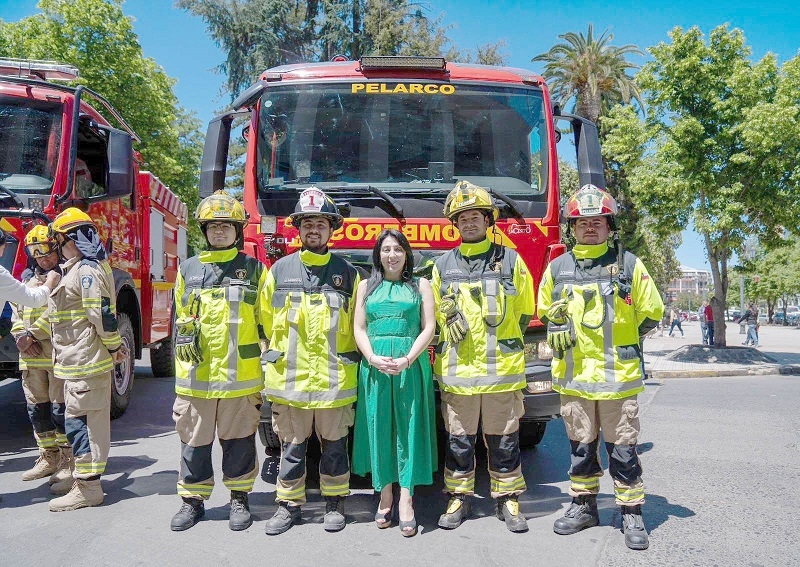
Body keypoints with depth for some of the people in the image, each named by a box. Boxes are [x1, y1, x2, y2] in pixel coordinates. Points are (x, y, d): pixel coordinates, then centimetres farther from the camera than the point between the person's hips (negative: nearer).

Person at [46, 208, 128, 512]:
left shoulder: (87, 270, -17)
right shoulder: (82, 268, 17)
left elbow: (102, 315, -22)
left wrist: (115, 347, -13)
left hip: (85, 362, -10)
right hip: (81, 361, 10)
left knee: (79, 422, -5)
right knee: (89, 422, 17)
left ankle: (87, 488, 2)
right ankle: (86, 475, 29)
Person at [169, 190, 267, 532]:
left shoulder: (254, 270, 3)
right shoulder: (188, 270, 10)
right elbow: (180, 319, 16)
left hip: (240, 375, -2)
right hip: (195, 374, 2)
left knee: (239, 439, 8)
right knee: (194, 440, 10)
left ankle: (239, 499, 23)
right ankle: (193, 501, 25)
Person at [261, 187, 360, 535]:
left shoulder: (347, 272, 5)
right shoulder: (280, 270, 6)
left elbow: (356, 324, 9)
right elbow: (267, 320, 12)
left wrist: (345, 359, 8)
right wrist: (280, 355, 12)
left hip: (334, 379, 0)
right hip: (289, 376, 1)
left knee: (334, 444, 9)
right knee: (291, 445, 10)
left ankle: (334, 503, 25)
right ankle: (289, 504, 24)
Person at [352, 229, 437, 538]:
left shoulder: (420, 285, 9)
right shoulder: (366, 286, 14)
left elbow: (428, 328, 2)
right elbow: (359, 328, 7)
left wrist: (407, 360, -13)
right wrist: (373, 358, -11)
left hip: (411, 364, -1)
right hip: (374, 365, 2)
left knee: (409, 428, -3)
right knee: (378, 428, 2)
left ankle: (406, 500, -1)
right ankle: (384, 495, 12)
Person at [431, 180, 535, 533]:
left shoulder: (511, 261, 4)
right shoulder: (443, 266, 8)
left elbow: (525, 311, 11)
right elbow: (436, 317, 16)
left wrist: (501, 341, 11)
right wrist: (452, 341, 8)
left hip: (502, 369, -1)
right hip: (457, 370, 1)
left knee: (503, 440, 8)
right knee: (459, 440, 9)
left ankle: (507, 500, 22)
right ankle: (459, 498, 23)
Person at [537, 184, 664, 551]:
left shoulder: (628, 264, 0)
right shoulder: (557, 268, 7)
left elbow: (650, 313, 5)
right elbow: (545, 312, 19)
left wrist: (618, 340, 8)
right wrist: (566, 336, 5)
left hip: (619, 375, -2)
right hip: (573, 376, 3)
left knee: (622, 450, 4)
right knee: (581, 447, 13)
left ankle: (631, 514, 18)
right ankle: (584, 506, 27)